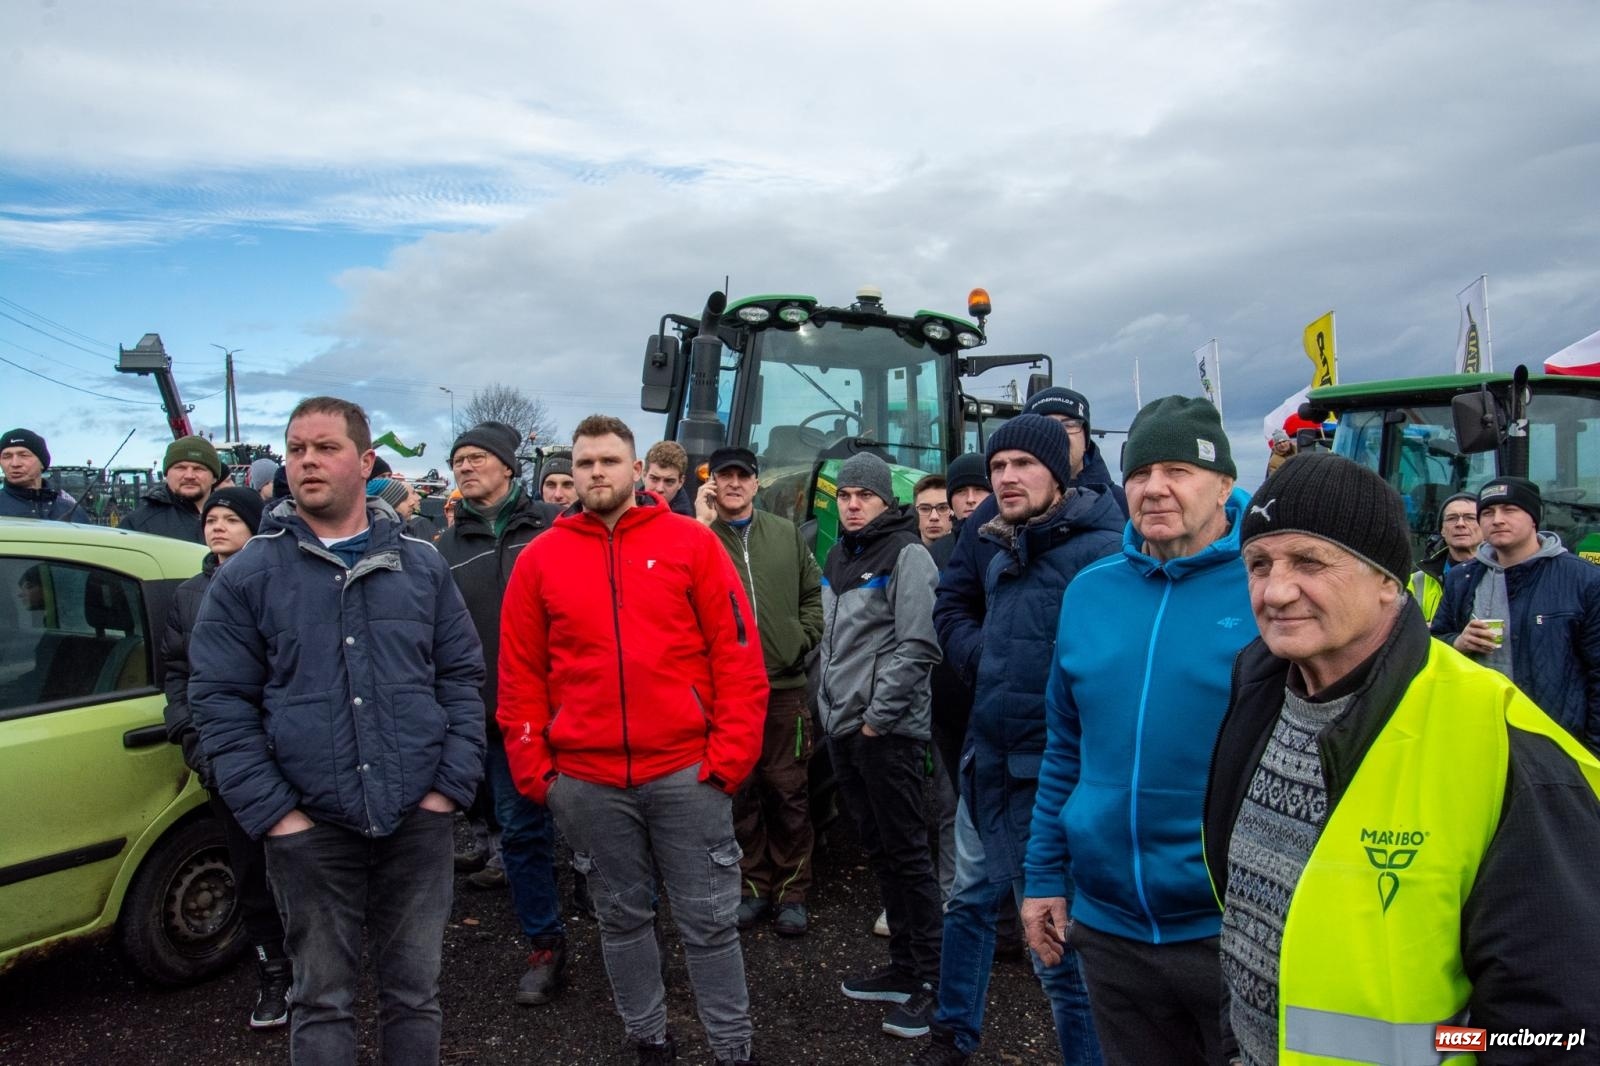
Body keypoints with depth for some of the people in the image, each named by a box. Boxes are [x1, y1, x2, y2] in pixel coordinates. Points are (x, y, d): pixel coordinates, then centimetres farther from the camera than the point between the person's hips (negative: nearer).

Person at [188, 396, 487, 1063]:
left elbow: (462, 678, 6)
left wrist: (450, 786, -2)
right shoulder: (245, 577, 1)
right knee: (321, 999, 12)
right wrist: (273, 812, -8)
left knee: (415, 991, 13)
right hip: (310, 828, -1)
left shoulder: (423, 567, 6)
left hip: (420, 822, 1)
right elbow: (220, 704, -2)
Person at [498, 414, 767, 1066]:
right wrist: (533, 768, 3)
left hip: (687, 771, -2)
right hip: (586, 779, 2)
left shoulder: (691, 542, -1)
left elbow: (737, 654, -3)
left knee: (708, 920, 8)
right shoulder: (539, 559, 4)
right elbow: (521, 675, 7)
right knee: (622, 918, 17)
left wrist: (731, 753, -8)